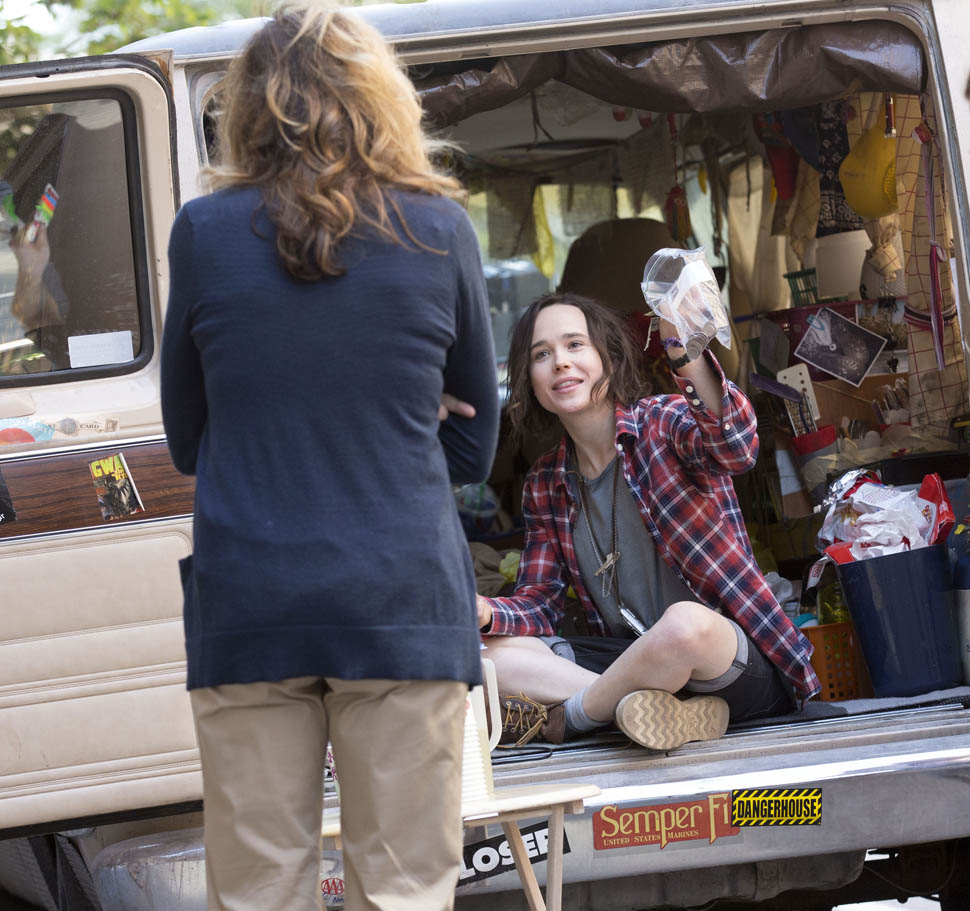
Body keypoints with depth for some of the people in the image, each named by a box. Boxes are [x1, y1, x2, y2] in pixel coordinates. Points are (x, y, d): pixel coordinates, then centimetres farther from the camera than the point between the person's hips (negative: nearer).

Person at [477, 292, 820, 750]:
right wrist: (484, 613, -16)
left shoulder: (662, 424, -5)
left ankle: (560, 719, -13)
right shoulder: (546, 485, 12)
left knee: (685, 623, -41)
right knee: (482, 654, -15)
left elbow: (736, 447, -29)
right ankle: (673, 710, -27)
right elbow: (539, 604, 9)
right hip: (629, 659, 5)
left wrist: (685, 350, -47)